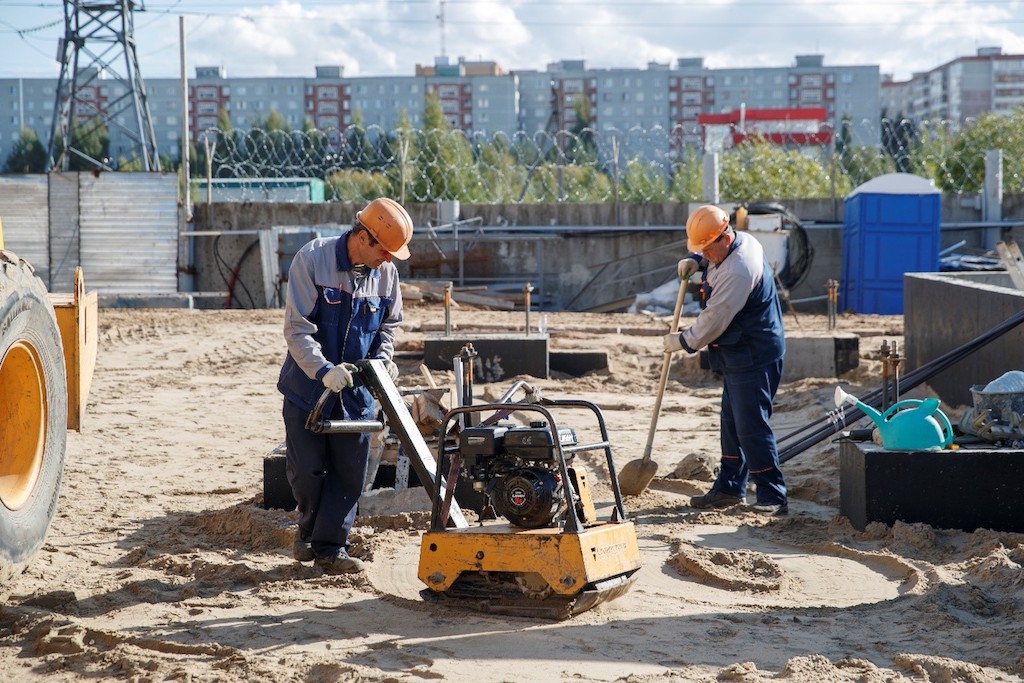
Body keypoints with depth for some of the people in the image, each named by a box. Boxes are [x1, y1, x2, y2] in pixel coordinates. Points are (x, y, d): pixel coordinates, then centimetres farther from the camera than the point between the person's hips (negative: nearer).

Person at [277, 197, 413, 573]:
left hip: (356, 387, 4)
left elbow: (388, 325, 13)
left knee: (349, 471, 3)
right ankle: (309, 529, 30)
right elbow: (297, 329, -20)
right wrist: (324, 370, -31)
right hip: (308, 383, -4)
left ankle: (330, 546, 13)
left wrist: (383, 357, -6)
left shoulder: (386, 273, -2)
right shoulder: (312, 260, -18)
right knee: (306, 468, 3)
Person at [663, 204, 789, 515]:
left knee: (752, 427, -9)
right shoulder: (741, 241, 5)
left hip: (754, 359, -11)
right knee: (732, 423, 17)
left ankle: (773, 496, -4)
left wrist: (682, 342, -8)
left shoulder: (738, 271, -27)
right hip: (739, 356, 11)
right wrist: (695, 261, 8)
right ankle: (729, 487, 26)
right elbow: (709, 255, 30)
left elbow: (714, 320, -23)